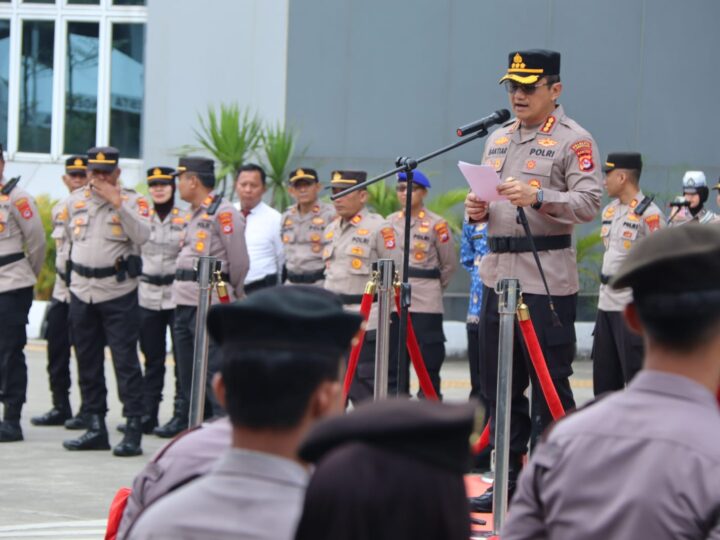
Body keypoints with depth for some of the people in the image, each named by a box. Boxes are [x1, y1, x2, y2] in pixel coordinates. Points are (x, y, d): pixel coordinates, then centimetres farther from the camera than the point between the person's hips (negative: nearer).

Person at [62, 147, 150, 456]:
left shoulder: (131, 200, -4)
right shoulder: (75, 200, 9)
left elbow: (142, 236, -19)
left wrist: (117, 202, -21)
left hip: (119, 292, -5)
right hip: (82, 291, 5)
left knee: (125, 360, -7)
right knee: (87, 361, 9)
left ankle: (133, 429, -6)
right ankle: (96, 427, 18)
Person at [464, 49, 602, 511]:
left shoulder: (574, 140, -5)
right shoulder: (498, 140, 17)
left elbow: (590, 203, -16)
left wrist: (538, 197, -29)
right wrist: (480, 209, 2)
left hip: (547, 279, -8)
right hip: (498, 274, 8)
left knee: (550, 387, -5)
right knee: (499, 386, 11)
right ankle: (510, 481, 19)